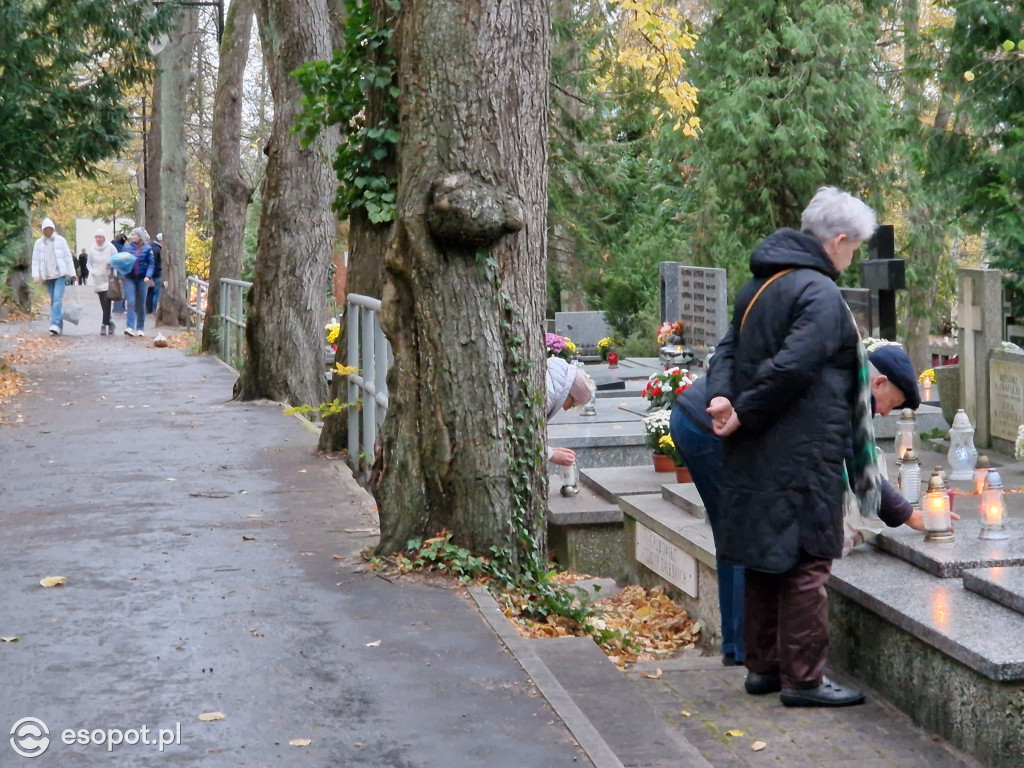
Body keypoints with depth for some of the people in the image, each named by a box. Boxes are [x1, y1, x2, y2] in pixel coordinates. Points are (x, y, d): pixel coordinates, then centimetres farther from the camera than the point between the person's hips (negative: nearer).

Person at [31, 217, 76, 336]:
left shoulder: (60, 240, 1)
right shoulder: (39, 243, 5)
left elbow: (68, 257, 2)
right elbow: (35, 260, 2)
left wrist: (72, 273, -1)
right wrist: (36, 275, -9)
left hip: (60, 274, -3)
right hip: (47, 276, 3)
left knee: (58, 299, -16)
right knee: (53, 301, 7)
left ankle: (56, 324, -22)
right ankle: (59, 326, 12)